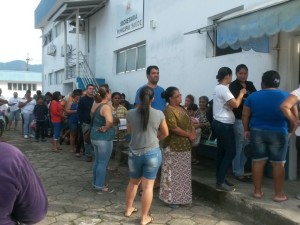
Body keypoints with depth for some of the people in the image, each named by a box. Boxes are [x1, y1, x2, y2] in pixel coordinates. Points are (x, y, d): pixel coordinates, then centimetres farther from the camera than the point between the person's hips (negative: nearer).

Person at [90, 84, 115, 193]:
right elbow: (110, 121, -38)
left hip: (94, 136, 9)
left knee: (97, 161, 19)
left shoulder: (95, 105, 7)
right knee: (103, 163, 2)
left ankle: (95, 182, 30)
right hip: (104, 138, -9)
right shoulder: (106, 106, -21)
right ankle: (100, 186, 11)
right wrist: (105, 128, -20)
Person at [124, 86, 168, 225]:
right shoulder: (159, 114, -8)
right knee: (148, 186, 5)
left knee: (133, 182, 22)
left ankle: (128, 209, 37)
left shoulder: (131, 113, -4)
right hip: (152, 153, -2)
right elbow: (165, 133, 6)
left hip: (134, 153, 2)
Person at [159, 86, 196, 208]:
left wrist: (193, 133, -4)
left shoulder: (181, 108, 13)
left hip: (185, 146, 9)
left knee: (183, 173, 17)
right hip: (174, 147, -9)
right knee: (173, 173, 1)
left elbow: (189, 122, 15)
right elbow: (174, 128, -24)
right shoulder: (169, 111, -16)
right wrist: (189, 135, -16)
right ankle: (171, 198, 14)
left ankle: (180, 197, 30)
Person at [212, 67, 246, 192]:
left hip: (219, 123, 10)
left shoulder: (218, 88, 15)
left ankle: (220, 179, 21)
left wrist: (239, 96, 14)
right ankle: (220, 183, -2)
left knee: (222, 152, 14)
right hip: (224, 125, -10)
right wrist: (241, 94, -5)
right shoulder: (223, 89, -17)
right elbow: (235, 104, -22)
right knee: (230, 153, -4)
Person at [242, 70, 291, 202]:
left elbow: (245, 115, 1)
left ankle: (257, 191, 16)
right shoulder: (286, 96, -3)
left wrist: (246, 130, 12)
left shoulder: (253, 96, -1)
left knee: (258, 161, 9)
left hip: (257, 132, 2)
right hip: (278, 133, -1)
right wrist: (291, 130, 16)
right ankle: (279, 194, 14)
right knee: (278, 164, 7)